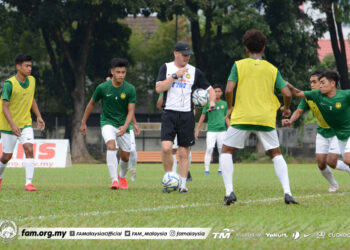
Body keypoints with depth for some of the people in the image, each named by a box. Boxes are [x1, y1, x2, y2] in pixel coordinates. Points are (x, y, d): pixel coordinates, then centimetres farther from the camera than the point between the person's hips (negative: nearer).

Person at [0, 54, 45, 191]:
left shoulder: (32, 81, 0)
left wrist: (38, 116, 11)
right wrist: (13, 125, -31)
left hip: (26, 124, 4)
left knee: (29, 150, -16)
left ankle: (29, 183, -19)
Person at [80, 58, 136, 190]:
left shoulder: (130, 89, -10)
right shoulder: (102, 87, -10)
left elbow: (131, 111, -10)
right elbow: (91, 104, 6)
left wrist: (125, 126, -28)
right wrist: (83, 123, 13)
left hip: (123, 125, 2)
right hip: (107, 122, -2)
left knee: (125, 157, 7)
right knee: (111, 146, -29)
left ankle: (122, 176, 41)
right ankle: (114, 180, -33)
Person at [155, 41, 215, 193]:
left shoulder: (194, 71, 8)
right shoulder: (166, 68, 6)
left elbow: (209, 89, 16)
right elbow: (159, 88, -7)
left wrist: (211, 101, -4)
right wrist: (175, 76, -12)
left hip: (186, 115, 1)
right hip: (169, 113, -1)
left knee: (184, 152, 0)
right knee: (166, 148, -16)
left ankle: (182, 184, 7)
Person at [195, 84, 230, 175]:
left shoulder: (224, 104, 11)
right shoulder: (208, 103, 3)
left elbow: (226, 118, 16)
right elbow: (203, 116, 7)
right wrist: (197, 129, 3)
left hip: (222, 130, 3)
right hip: (211, 130, -3)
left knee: (222, 150, 0)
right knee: (209, 149, -13)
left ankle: (220, 170, 9)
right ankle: (206, 169, -8)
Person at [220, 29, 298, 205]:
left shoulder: (239, 65, 3)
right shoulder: (272, 69, 9)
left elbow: (229, 89, -8)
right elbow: (287, 93, 4)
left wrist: (230, 108, 9)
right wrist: (286, 109, 24)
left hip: (242, 117, -2)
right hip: (266, 118, 2)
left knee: (226, 151, 13)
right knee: (276, 154, 16)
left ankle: (229, 191, -4)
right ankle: (287, 192, -1)